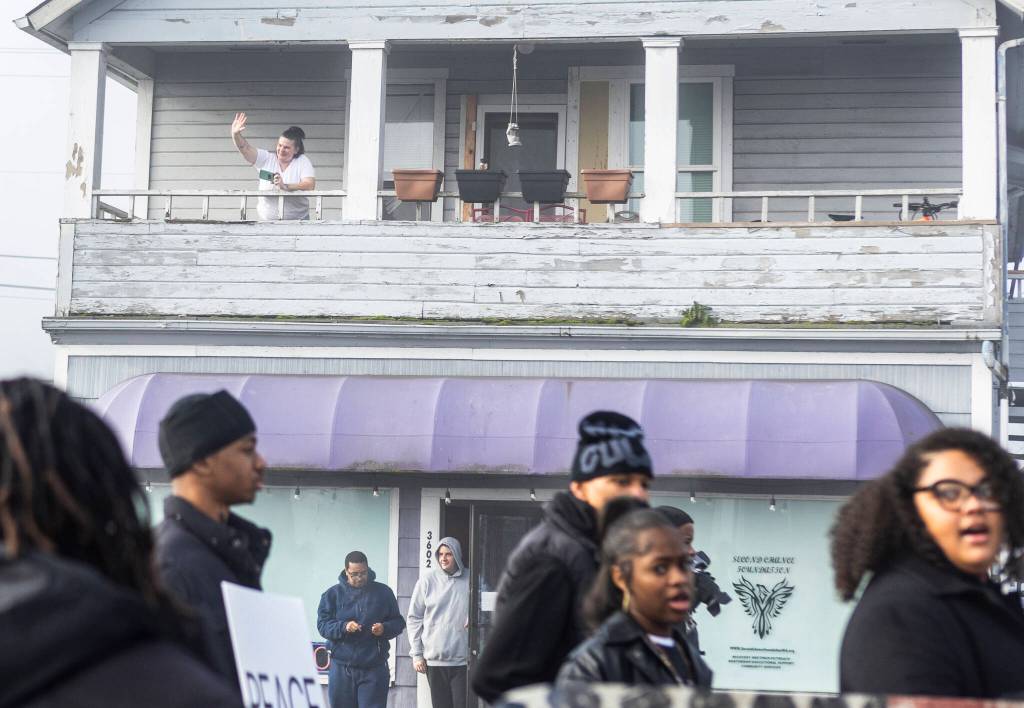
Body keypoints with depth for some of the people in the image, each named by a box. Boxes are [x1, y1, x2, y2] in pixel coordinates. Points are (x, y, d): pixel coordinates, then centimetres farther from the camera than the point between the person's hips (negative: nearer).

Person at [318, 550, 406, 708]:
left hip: (374, 668, -1)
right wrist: (343, 627, -19)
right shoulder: (332, 594, 5)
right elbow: (322, 624, 0)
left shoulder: (383, 592, 6)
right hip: (341, 669, 1)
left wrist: (385, 628, -12)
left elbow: (398, 622, 10)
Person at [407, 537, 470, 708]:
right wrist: (416, 654, 1)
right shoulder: (427, 580, 2)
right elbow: (414, 618, 6)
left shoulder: (470, 581, 1)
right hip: (434, 660, 1)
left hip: (463, 660, -1)